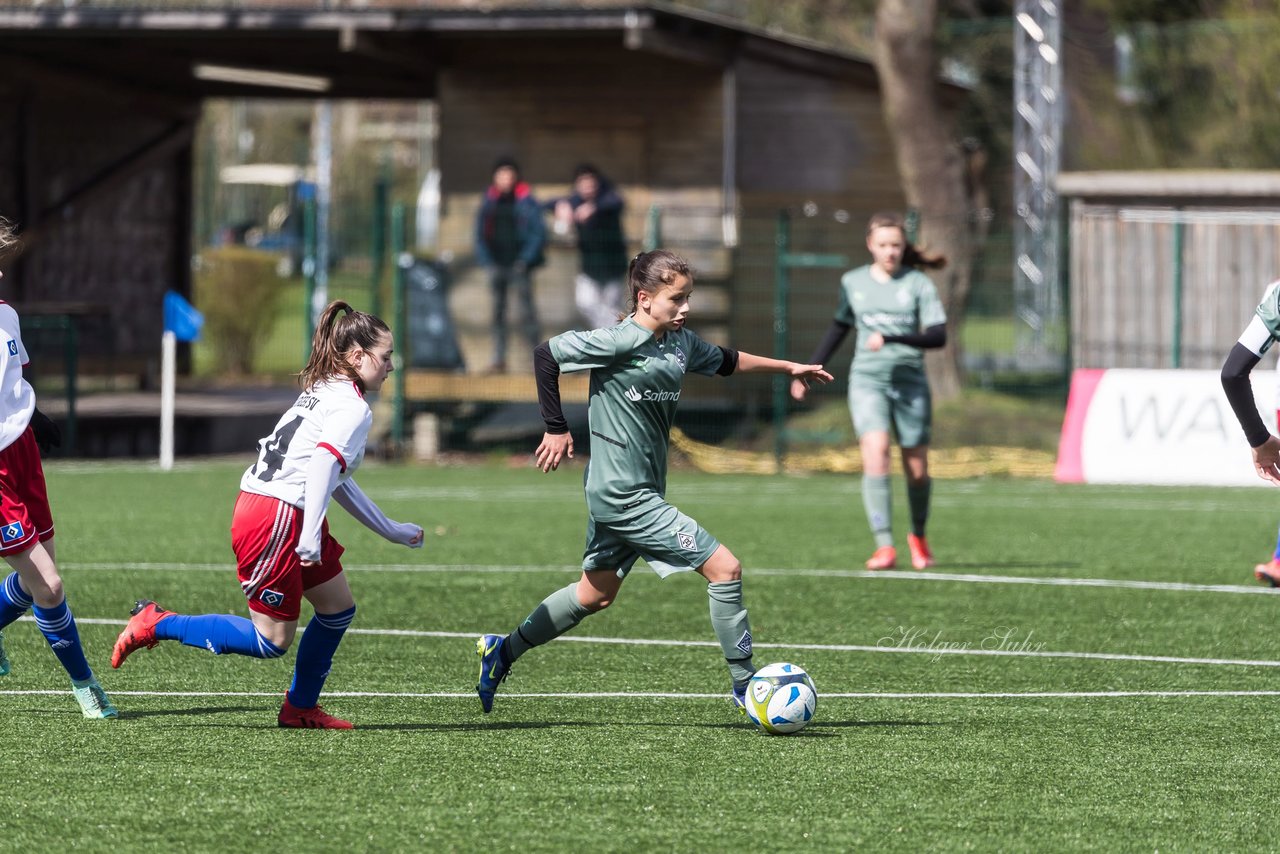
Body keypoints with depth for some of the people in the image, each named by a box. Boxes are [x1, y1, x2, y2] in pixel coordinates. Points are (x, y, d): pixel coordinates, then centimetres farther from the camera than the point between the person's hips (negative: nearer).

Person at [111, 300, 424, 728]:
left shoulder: (326, 393, 20)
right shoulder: (353, 408, -10)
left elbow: (336, 482, 28)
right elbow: (322, 466, -25)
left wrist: (392, 531, 33)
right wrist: (310, 539, -30)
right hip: (275, 520, -10)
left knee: (338, 606, 17)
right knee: (272, 641, -5)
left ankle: (300, 708, 26)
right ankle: (157, 624, 1)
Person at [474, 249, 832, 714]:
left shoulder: (681, 342, 7)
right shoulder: (620, 341, -17)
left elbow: (724, 361, 27)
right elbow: (546, 353, -14)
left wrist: (787, 367, 30)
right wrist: (556, 429, -13)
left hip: (641, 491, 10)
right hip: (624, 495, -10)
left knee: (597, 593, 22)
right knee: (724, 568, -10)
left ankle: (503, 650, 33)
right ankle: (746, 685, -1)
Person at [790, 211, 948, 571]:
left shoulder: (919, 284, -1)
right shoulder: (853, 282, 7)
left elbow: (938, 336, -12)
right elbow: (839, 328, 22)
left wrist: (891, 339, -25)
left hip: (910, 381, 0)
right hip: (867, 380, 0)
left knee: (917, 470, 5)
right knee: (875, 455, -20)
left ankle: (918, 536, 33)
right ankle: (884, 546, -24)